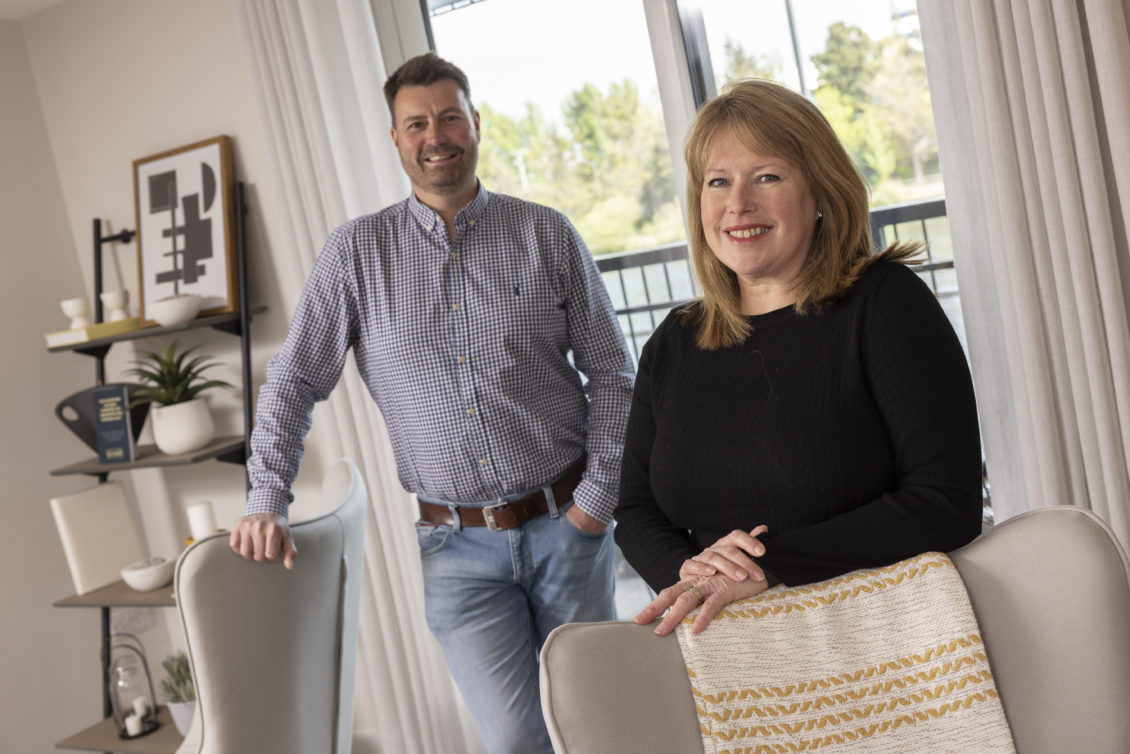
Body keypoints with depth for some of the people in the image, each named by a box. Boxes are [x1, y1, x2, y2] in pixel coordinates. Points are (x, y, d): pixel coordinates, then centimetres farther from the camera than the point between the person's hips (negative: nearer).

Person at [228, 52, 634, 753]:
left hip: (564, 527, 1)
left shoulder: (547, 234, 1)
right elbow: (293, 382, 5)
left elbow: (611, 374, 3)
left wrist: (597, 500, -5)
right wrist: (267, 502, -5)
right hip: (458, 546, 0)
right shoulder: (357, 252, 2)